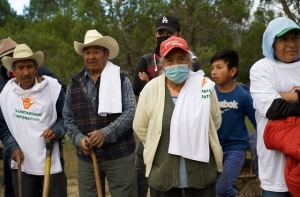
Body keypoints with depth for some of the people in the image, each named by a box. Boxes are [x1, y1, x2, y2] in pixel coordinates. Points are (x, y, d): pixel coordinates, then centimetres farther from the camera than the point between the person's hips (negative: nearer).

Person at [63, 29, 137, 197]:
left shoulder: (121, 79, -2)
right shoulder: (74, 83, 7)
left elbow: (131, 111, -11)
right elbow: (68, 118, 7)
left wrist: (106, 133, -21)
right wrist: (79, 138, -11)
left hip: (119, 154, -3)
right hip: (87, 156, 3)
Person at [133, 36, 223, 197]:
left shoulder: (205, 86, -5)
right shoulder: (150, 89, -7)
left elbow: (215, 122, 10)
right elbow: (140, 127, 6)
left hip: (201, 173, 1)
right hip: (163, 173, 0)